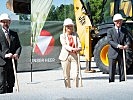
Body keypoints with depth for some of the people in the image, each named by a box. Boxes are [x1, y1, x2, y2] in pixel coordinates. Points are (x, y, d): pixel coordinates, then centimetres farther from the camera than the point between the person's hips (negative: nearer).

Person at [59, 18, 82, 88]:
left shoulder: (75, 35, 14)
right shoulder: (62, 36, 7)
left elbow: (79, 46, 4)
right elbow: (65, 45, -9)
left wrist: (78, 49, -20)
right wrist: (72, 49, -27)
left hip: (74, 56, 1)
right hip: (65, 56, -1)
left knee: (75, 75, -10)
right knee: (66, 76, 3)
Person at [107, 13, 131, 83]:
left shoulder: (125, 31, 11)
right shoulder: (110, 31, 2)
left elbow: (127, 40, 0)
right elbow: (110, 41, -10)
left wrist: (127, 45, -24)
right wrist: (117, 45, -27)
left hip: (122, 53, 3)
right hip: (113, 54, -3)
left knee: (122, 70, 6)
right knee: (112, 71, 1)